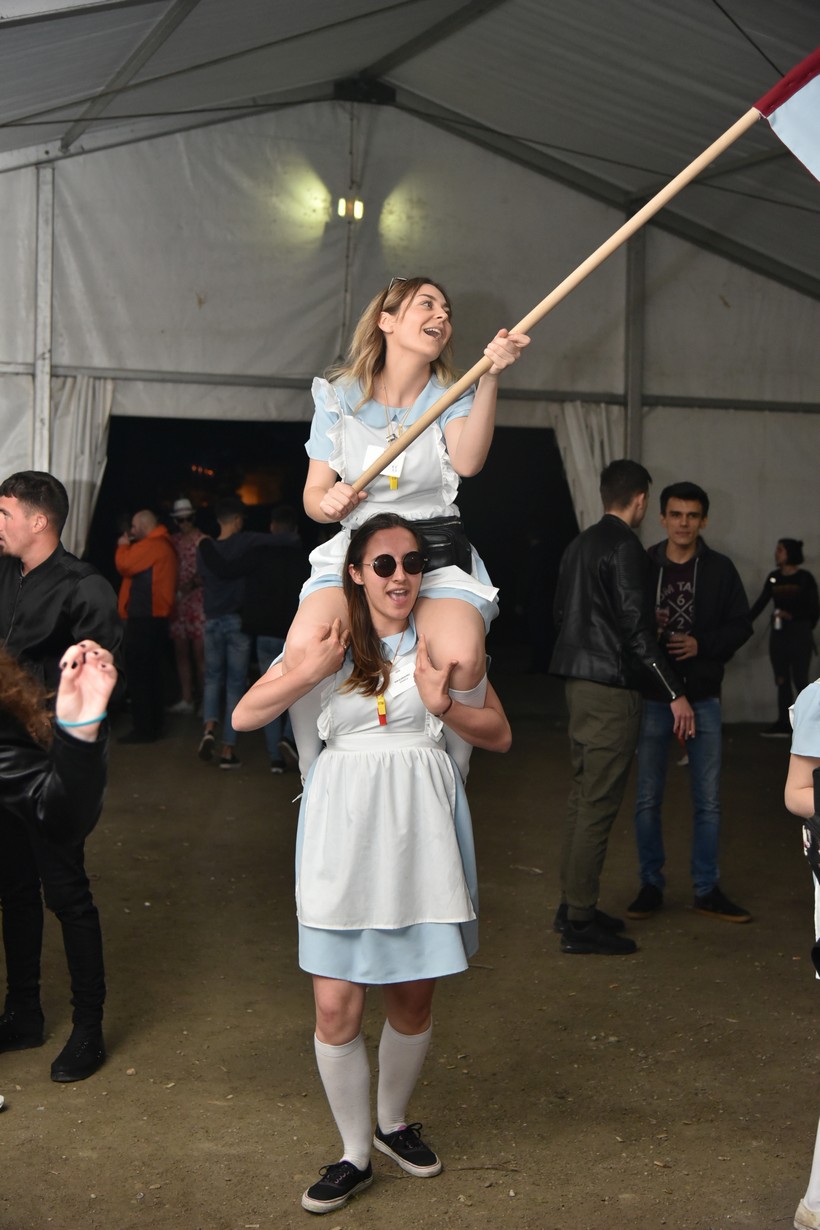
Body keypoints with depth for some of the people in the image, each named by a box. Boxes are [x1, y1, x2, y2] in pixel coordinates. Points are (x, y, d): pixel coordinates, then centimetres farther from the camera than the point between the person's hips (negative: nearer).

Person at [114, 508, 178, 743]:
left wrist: (123, 546, -2)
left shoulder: (149, 545, -14)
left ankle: (143, 729, -7)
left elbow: (124, 565, -17)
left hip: (144, 617, -11)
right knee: (151, 673, 13)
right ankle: (154, 726, 17)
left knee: (138, 674, -8)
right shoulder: (164, 545, 20)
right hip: (156, 616, 11)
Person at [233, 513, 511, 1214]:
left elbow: (501, 736, 6)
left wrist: (445, 708, -12)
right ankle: (355, 1156, 16)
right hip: (344, 823, 0)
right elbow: (245, 716, 1)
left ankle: (394, 1122, 36)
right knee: (336, 1006, -2)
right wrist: (311, 671, -14)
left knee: (413, 998, 11)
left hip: (420, 827, 1)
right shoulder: (332, 639, 5)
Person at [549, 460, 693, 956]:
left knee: (583, 797, 15)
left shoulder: (581, 544, 14)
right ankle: (580, 923, -1)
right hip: (611, 689, -9)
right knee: (599, 803, -5)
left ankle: (574, 906, 22)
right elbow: (637, 628, -19)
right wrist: (676, 692, -16)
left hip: (578, 682, 9)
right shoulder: (625, 547, -13)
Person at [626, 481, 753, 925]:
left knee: (708, 800, 6)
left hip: (703, 699, 1)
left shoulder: (720, 569, 0)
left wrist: (702, 645, -14)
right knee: (648, 798, 6)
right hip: (652, 698, 0)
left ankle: (707, 890, 17)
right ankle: (651, 885, 20)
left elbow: (740, 625, 2)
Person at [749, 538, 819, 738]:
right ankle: (783, 725, 9)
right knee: (782, 681, 6)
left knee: (800, 680, -5)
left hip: (799, 635, -5)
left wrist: (792, 616, -16)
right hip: (778, 634, 5)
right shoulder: (773, 577, 7)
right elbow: (760, 603, 6)